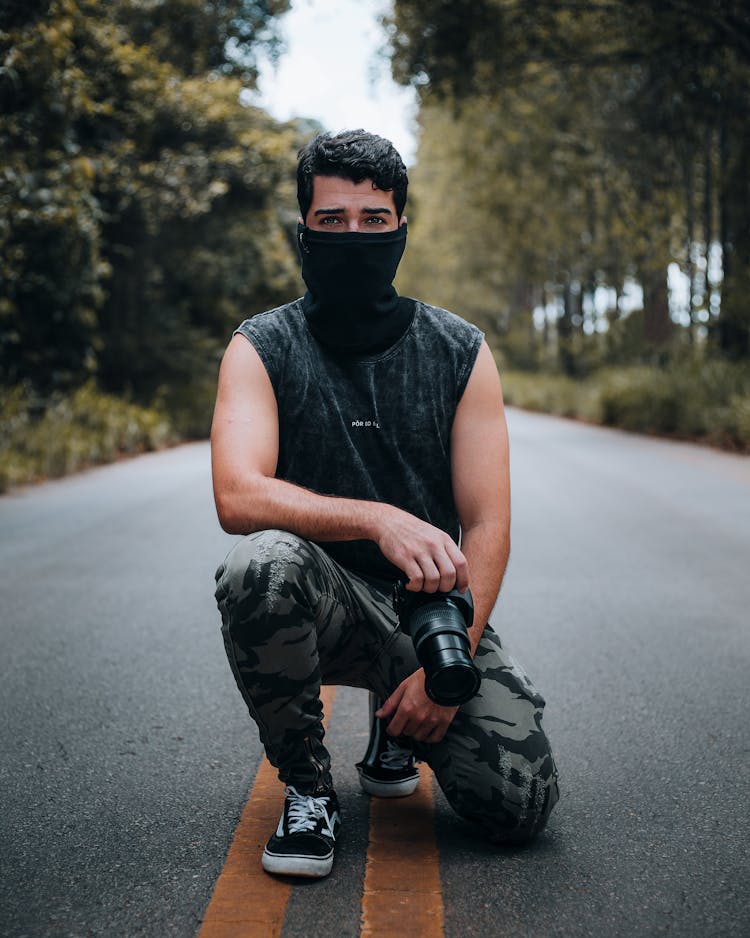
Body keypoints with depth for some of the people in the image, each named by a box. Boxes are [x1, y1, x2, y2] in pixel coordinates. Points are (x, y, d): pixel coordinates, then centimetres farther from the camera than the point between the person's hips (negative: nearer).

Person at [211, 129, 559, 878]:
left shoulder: (460, 353, -2)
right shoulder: (262, 349, -6)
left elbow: (487, 526, -5)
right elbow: (237, 497, -22)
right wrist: (381, 520, -37)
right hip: (321, 604, -1)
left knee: (520, 803, -16)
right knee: (261, 562, -36)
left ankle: (397, 724, 21)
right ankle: (307, 787, -10)